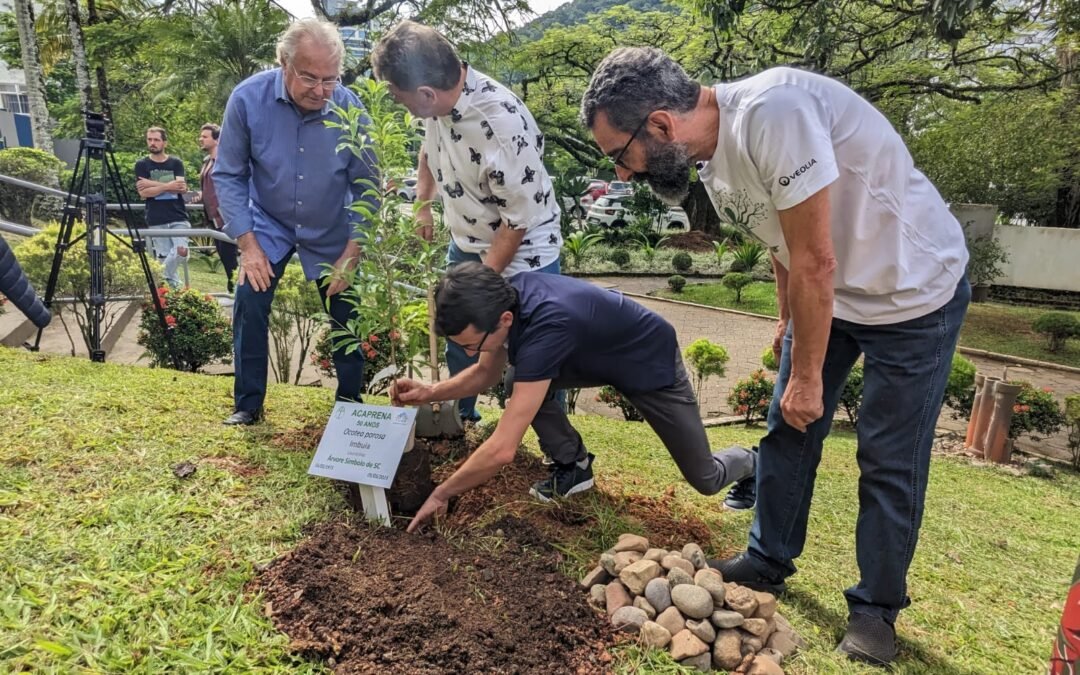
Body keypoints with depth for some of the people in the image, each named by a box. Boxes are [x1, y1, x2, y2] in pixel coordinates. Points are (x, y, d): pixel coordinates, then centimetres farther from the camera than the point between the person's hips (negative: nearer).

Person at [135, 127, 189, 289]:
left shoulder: (176, 163, 8)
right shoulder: (142, 164, 6)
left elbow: (182, 188, -7)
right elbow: (143, 192, -7)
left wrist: (152, 184, -10)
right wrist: (167, 186, -14)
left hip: (178, 217, 0)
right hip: (156, 221, 0)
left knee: (182, 251, -19)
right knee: (164, 258, 0)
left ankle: (163, 278, 4)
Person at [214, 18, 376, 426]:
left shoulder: (349, 107, -20)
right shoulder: (248, 98, -20)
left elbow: (366, 187, -12)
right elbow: (228, 176, -11)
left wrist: (351, 254, -15)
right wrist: (248, 244, -17)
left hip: (332, 233, 1)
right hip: (268, 226, 0)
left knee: (348, 315, 2)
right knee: (250, 303, -13)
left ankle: (350, 404, 22)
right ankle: (248, 404, 5)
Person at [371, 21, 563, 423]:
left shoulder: (503, 127, -34)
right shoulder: (437, 98, -12)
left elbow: (518, 219, -24)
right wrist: (422, 203, 14)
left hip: (522, 256, -7)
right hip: (465, 244, 8)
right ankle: (460, 417, 46)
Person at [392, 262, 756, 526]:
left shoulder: (544, 327, -45)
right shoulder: (501, 298, -21)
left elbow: (502, 450, -43)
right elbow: (486, 373, -2)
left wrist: (440, 494, -30)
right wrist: (430, 392, -18)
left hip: (651, 361, -6)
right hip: (599, 356, 6)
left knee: (705, 480, 2)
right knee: (519, 382, -18)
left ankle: (745, 461, 39)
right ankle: (574, 466, 5)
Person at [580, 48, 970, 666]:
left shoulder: (771, 113, -33)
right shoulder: (713, 160, -6)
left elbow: (816, 263, -28)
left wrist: (807, 377, -18)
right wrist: (789, 322, 16)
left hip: (914, 293, -7)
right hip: (828, 292, 8)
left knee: (890, 462, 1)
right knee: (788, 432, 11)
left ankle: (876, 609, 20)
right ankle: (769, 562, 29)